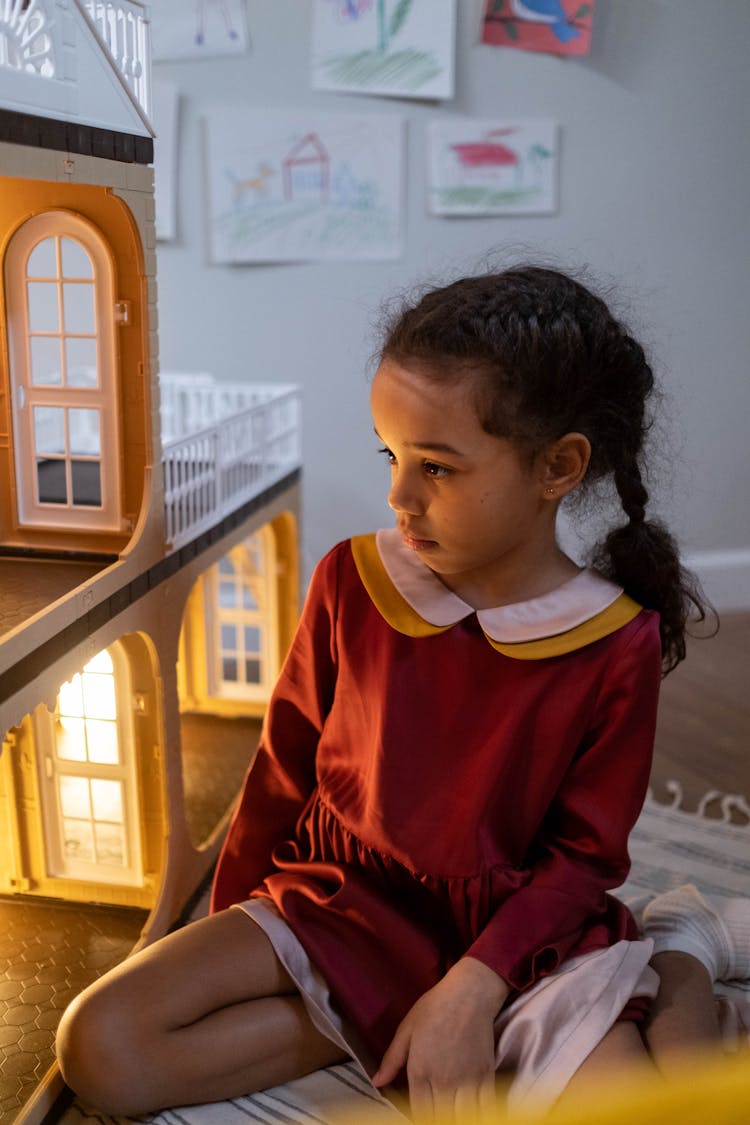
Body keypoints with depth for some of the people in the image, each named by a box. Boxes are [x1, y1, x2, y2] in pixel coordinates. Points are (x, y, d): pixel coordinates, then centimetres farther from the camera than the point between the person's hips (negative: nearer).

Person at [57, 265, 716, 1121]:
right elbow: (286, 764, 6)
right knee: (101, 1047, -14)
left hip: (513, 920, -4)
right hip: (341, 895, 5)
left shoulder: (616, 645, -13)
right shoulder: (351, 582, -6)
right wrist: (230, 921, 12)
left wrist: (475, 985, -19)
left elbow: (583, 856, -6)